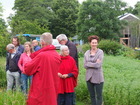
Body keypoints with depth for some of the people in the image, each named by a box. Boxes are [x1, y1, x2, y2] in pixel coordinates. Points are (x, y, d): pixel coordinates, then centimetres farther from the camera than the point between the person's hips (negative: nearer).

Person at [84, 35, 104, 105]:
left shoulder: (100, 52, -6)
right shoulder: (86, 53, 6)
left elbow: (98, 65, -15)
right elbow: (85, 65, -2)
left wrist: (89, 64, -7)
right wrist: (94, 64, -11)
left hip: (98, 77, -4)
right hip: (89, 77, 4)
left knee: (99, 95, 2)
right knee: (92, 95, 14)